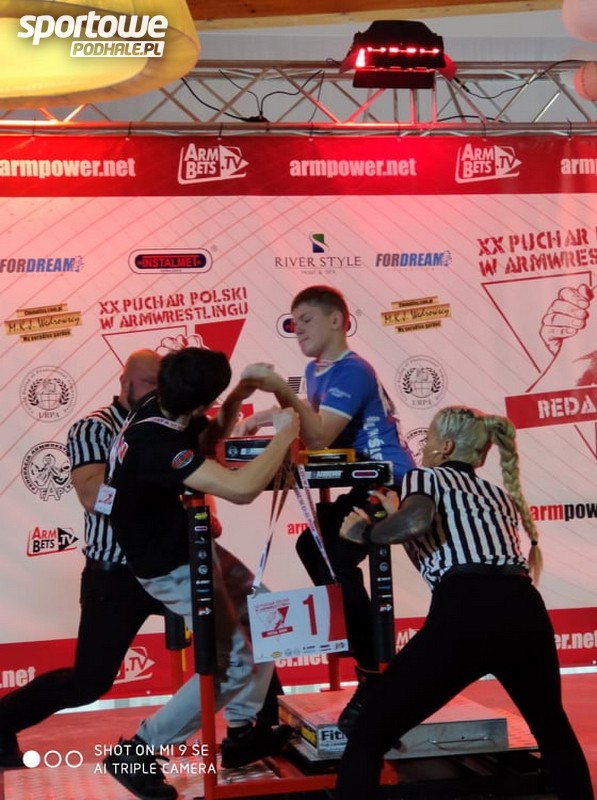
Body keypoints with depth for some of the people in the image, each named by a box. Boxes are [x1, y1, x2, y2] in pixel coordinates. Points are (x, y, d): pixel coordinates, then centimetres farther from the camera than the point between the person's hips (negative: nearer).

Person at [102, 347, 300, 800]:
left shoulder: (162, 409, -8)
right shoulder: (156, 444, -36)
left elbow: (210, 440, 14)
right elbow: (241, 489, -42)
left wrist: (239, 397, -3)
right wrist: (284, 435, -27)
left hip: (188, 543, 10)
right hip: (170, 565, -10)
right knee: (233, 663, -4)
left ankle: (243, 733, 28)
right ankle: (135, 754, 3)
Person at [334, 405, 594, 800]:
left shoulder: (424, 477, 15)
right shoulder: (500, 494, 31)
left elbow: (417, 522, -8)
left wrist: (365, 532, 10)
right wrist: (397, 516, 42)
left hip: (464, 615, -5)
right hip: (524, 610, 6)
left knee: (368, 738, 4)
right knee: (553, 729, 33)